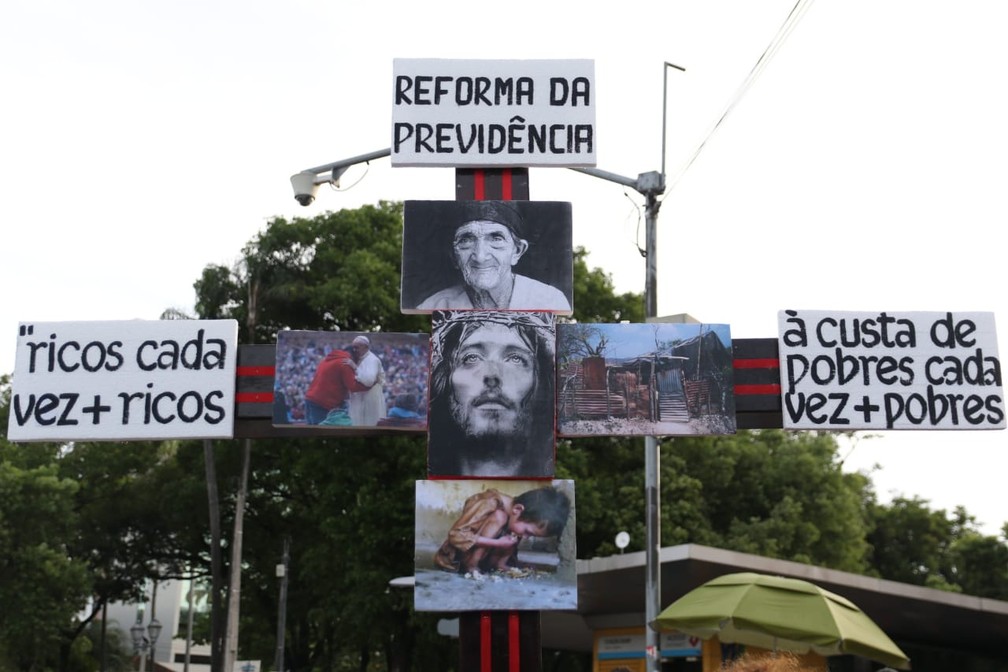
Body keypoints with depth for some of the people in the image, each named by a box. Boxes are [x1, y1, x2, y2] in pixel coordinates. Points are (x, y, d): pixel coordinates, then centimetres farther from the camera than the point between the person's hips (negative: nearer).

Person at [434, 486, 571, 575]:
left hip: (484, 563, 7)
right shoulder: (489, 505, -25)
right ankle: (471, 568, -25)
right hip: (455, 562, -6)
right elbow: (456, 535, -30)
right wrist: (497, 543, -33)